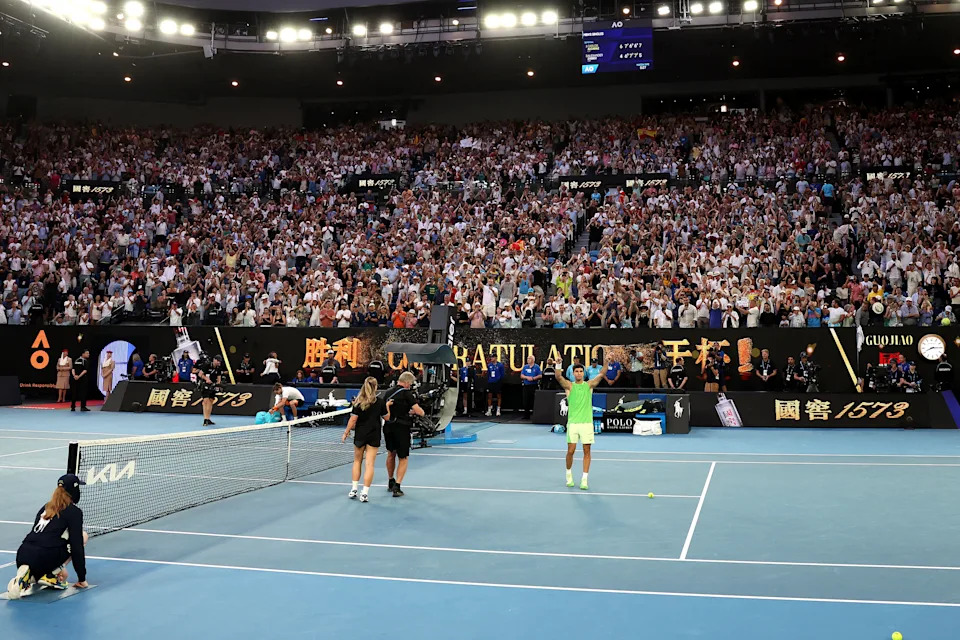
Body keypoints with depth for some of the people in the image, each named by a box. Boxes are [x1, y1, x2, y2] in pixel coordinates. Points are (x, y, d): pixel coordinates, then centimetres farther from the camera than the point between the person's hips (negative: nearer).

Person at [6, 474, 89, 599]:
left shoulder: (46, 507, 21)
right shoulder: (74, 512, 0)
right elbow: (76, 546, -3)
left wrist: (59, 566, 38)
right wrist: (82, 578, 5)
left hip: (21, 557, 7)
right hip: (44, 559, -7)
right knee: (83, 536, 12)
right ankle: (50, 576, 3)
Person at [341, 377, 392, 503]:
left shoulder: (358, 402, -5)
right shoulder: (380, 402, -5)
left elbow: (353, 419, -8)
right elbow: (387, 418, 5)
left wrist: (346, 432, 0)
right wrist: (387, 406, 18)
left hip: (360, 435, 1)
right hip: (374, 436, -1)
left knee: (357, 461, 17)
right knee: (369, 464, -1)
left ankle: (354, 490, 17)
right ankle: (365, 493, -3)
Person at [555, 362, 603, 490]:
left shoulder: (589, 385, 7)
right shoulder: (569, 386, 3)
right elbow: (558, 377, -14)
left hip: (587, 423, 1)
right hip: (573, 423, -1)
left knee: (586, 451, 0)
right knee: (570, 451, 1)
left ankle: (584, 479, 6)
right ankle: (569, 475, 24)